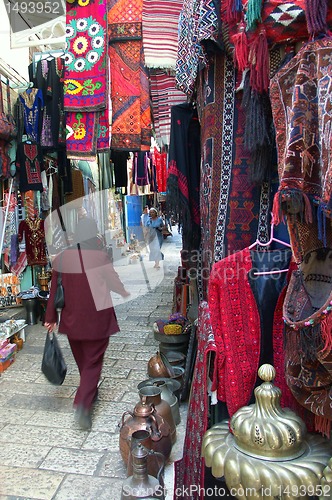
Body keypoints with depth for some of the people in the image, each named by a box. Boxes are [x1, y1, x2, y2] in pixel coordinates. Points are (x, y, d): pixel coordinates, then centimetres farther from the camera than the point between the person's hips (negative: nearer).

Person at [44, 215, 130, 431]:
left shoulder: (62, 257, -6)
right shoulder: (100, 256, -16)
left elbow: (55, 289, 0)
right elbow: (115, 283, -4)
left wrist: (50, 317, 10)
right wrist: (128, 293, 18)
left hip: (72, 318, 4)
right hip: (97, 319, -4)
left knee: (82, 360, 23)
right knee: (93, 362, 8)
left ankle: (90, 393, 43)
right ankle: (83, 404, -2)